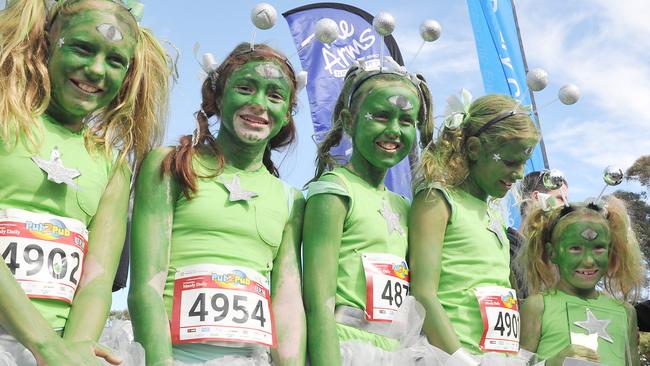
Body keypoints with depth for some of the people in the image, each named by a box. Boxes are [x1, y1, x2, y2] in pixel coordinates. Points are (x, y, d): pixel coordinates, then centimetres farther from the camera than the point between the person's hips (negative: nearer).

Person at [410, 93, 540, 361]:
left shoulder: (494, 217, 21)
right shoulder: (435, 199, -1)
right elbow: (423, 294, -12)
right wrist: (461, 359, -17)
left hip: (500, 357, 7)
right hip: (450, 357, -6)